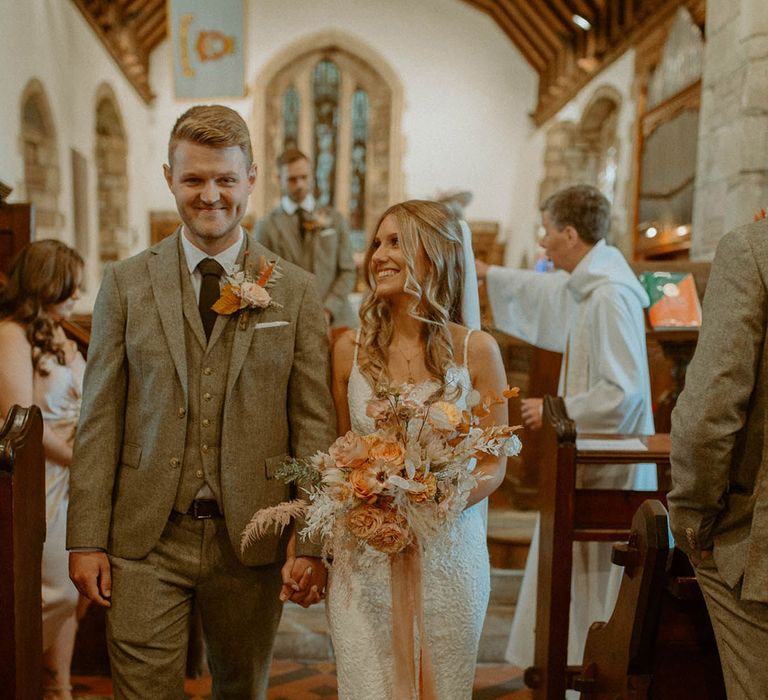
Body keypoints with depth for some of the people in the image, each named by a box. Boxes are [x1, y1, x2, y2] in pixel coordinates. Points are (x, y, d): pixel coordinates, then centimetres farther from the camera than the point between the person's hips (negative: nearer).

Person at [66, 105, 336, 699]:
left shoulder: (296, 290, 0)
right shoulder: (126, 283, 2)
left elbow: (315, 423, -2)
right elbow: (100, 418, 1)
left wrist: (312, 543, -6)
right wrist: (87, 539, -3)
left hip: (251, 539, 1)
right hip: (144, 539, 0)